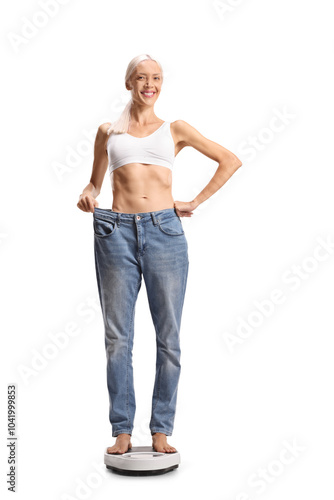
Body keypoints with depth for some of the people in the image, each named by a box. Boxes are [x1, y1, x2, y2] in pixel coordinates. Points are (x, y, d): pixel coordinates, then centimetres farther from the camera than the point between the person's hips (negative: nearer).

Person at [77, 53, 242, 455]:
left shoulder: (175, 129, 13)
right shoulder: (108, 131, 16)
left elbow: (230, 161, 14)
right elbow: (95, 181, 21)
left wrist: (196, 202, 6)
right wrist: (86, 196, -2)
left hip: (164, 230, 0)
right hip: (117, 231, 1)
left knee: (168, 336, 1)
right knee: (117, 336, 2)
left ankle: (161, 430, 14)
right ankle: (122, 431, 14)